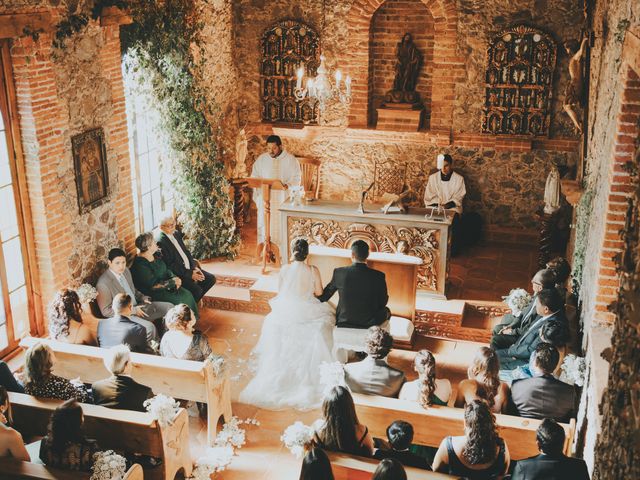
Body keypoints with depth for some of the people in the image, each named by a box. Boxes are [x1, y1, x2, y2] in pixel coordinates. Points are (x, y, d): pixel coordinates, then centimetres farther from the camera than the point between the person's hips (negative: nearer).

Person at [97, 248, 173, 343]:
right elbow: (106, 311, -19)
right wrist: (133, 310, -20)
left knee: (169, 307, 4)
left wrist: (143, 298, 1)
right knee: (149, 327, -31)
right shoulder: (103, 283, -22)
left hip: (137, 307, 9)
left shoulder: (126, 271, 3)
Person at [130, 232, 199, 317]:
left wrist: (175, 278, -7)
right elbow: (154, 285, -21)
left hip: (167, 287, 8)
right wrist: (173, 282, -16)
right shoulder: (140, 265, -22)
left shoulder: (155, 256, 4)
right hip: (153, 293, -8)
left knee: (187, 294, -12)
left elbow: (166, 270, 14)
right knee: (181, 299, -22)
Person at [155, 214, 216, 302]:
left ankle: (195, 299, 17)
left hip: (189, 268, 8)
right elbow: (170, 265, -20)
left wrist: (195, 267, -2)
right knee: (196, 289, -25)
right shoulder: (160, 241, -19)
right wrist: (190, 274, -19)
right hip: (177, 274, -8)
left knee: (211, 279, 0)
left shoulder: (177, 233, 7)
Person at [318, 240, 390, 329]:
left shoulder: (339, 273, -13)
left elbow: (323, 297, 2)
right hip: (369, 324, -1)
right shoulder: (378, 276, -16)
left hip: (344, 323, 1)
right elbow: (383, 302, -1)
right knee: (386, 310, 29)